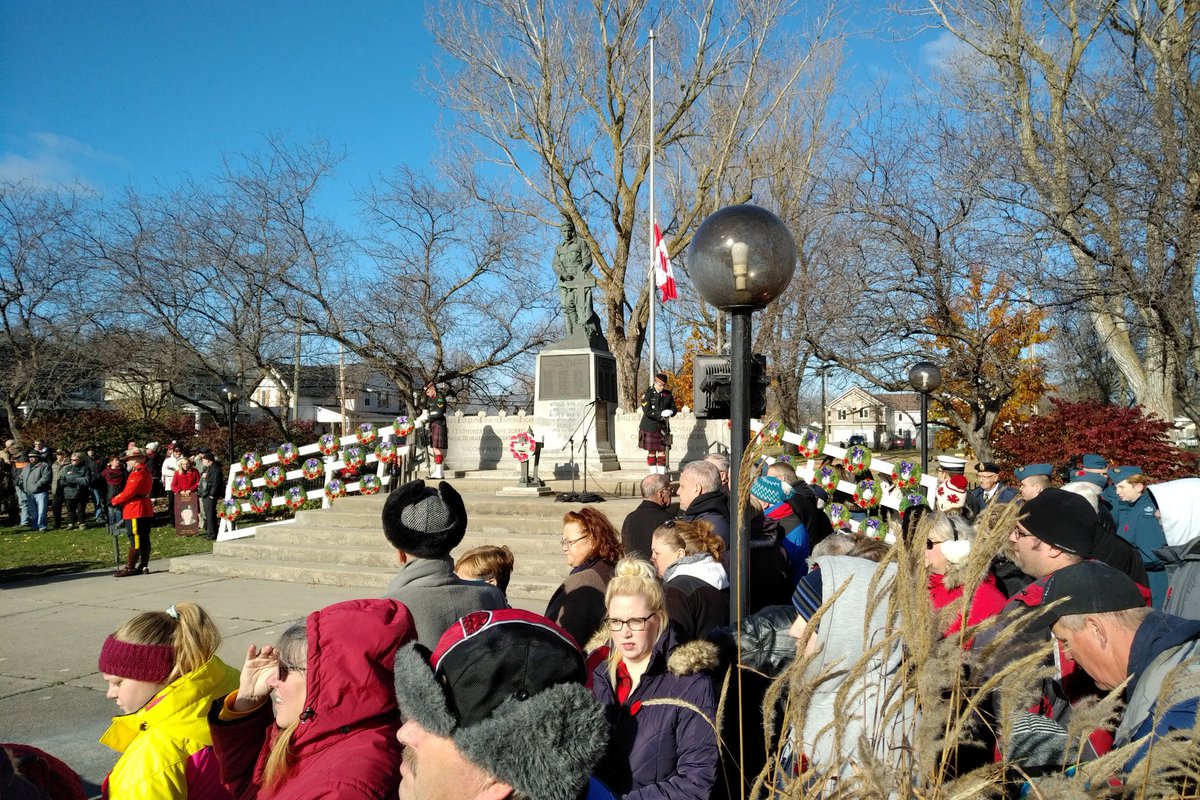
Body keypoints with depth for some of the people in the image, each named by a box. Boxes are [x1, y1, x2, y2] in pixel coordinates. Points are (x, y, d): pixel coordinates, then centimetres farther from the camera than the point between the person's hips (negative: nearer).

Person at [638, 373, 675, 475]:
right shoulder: (647, 394, -6)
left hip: (663, 427, 3)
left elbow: (674, 409, 11)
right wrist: (661, 414, -20)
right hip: (650, 427, -3)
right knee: (651, 452, 2)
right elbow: (647, 411, -15)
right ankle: (653, 475, 9)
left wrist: (669, 412, -13)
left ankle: (662, 474, 5)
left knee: (662, 452, 2)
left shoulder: (668, 394, 7)